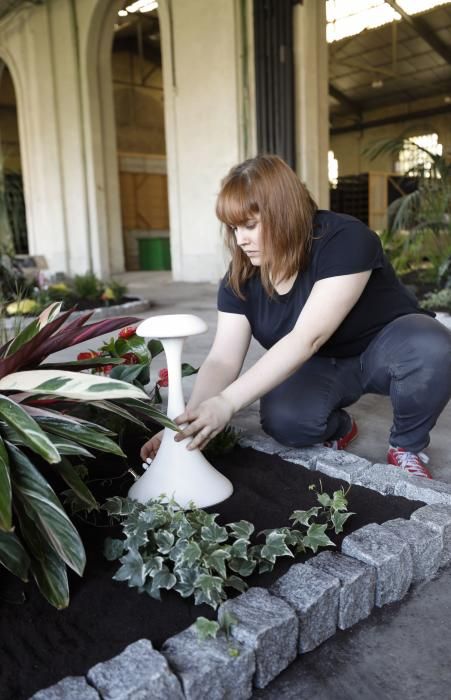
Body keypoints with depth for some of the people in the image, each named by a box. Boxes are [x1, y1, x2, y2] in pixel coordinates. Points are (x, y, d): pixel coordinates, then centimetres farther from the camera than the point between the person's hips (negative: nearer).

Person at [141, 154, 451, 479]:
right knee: (283, 421, -28)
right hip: (321, 364, 3)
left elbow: (307, 338, -40)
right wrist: (191, 419, -34)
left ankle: (407, 447, -9)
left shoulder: (345, 239, -30)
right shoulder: (240, 277, -12)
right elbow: (223, 360, -17)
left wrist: (226, 403, -46)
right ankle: (339, 428, 7)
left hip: (386, 345, -3)